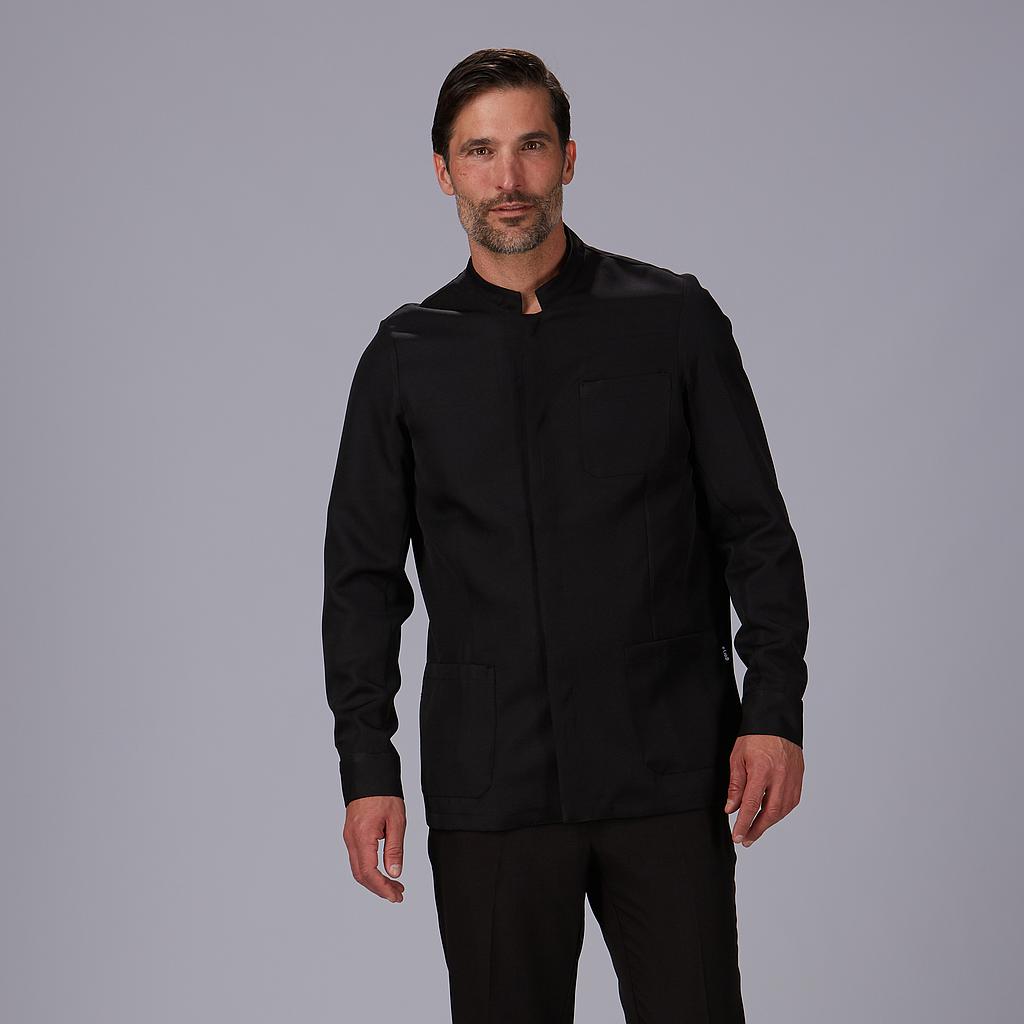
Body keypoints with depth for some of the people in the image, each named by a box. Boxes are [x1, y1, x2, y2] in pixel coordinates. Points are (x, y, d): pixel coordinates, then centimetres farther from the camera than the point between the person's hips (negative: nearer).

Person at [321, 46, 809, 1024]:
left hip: (667, 772, -1)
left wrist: (774, 712, -6)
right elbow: (363, 573, 7)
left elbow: (754, 529, 3)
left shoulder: (672, 319, 3)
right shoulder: (406, 357, 6)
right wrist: (366, 769, 0)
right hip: (488, 787, 1)